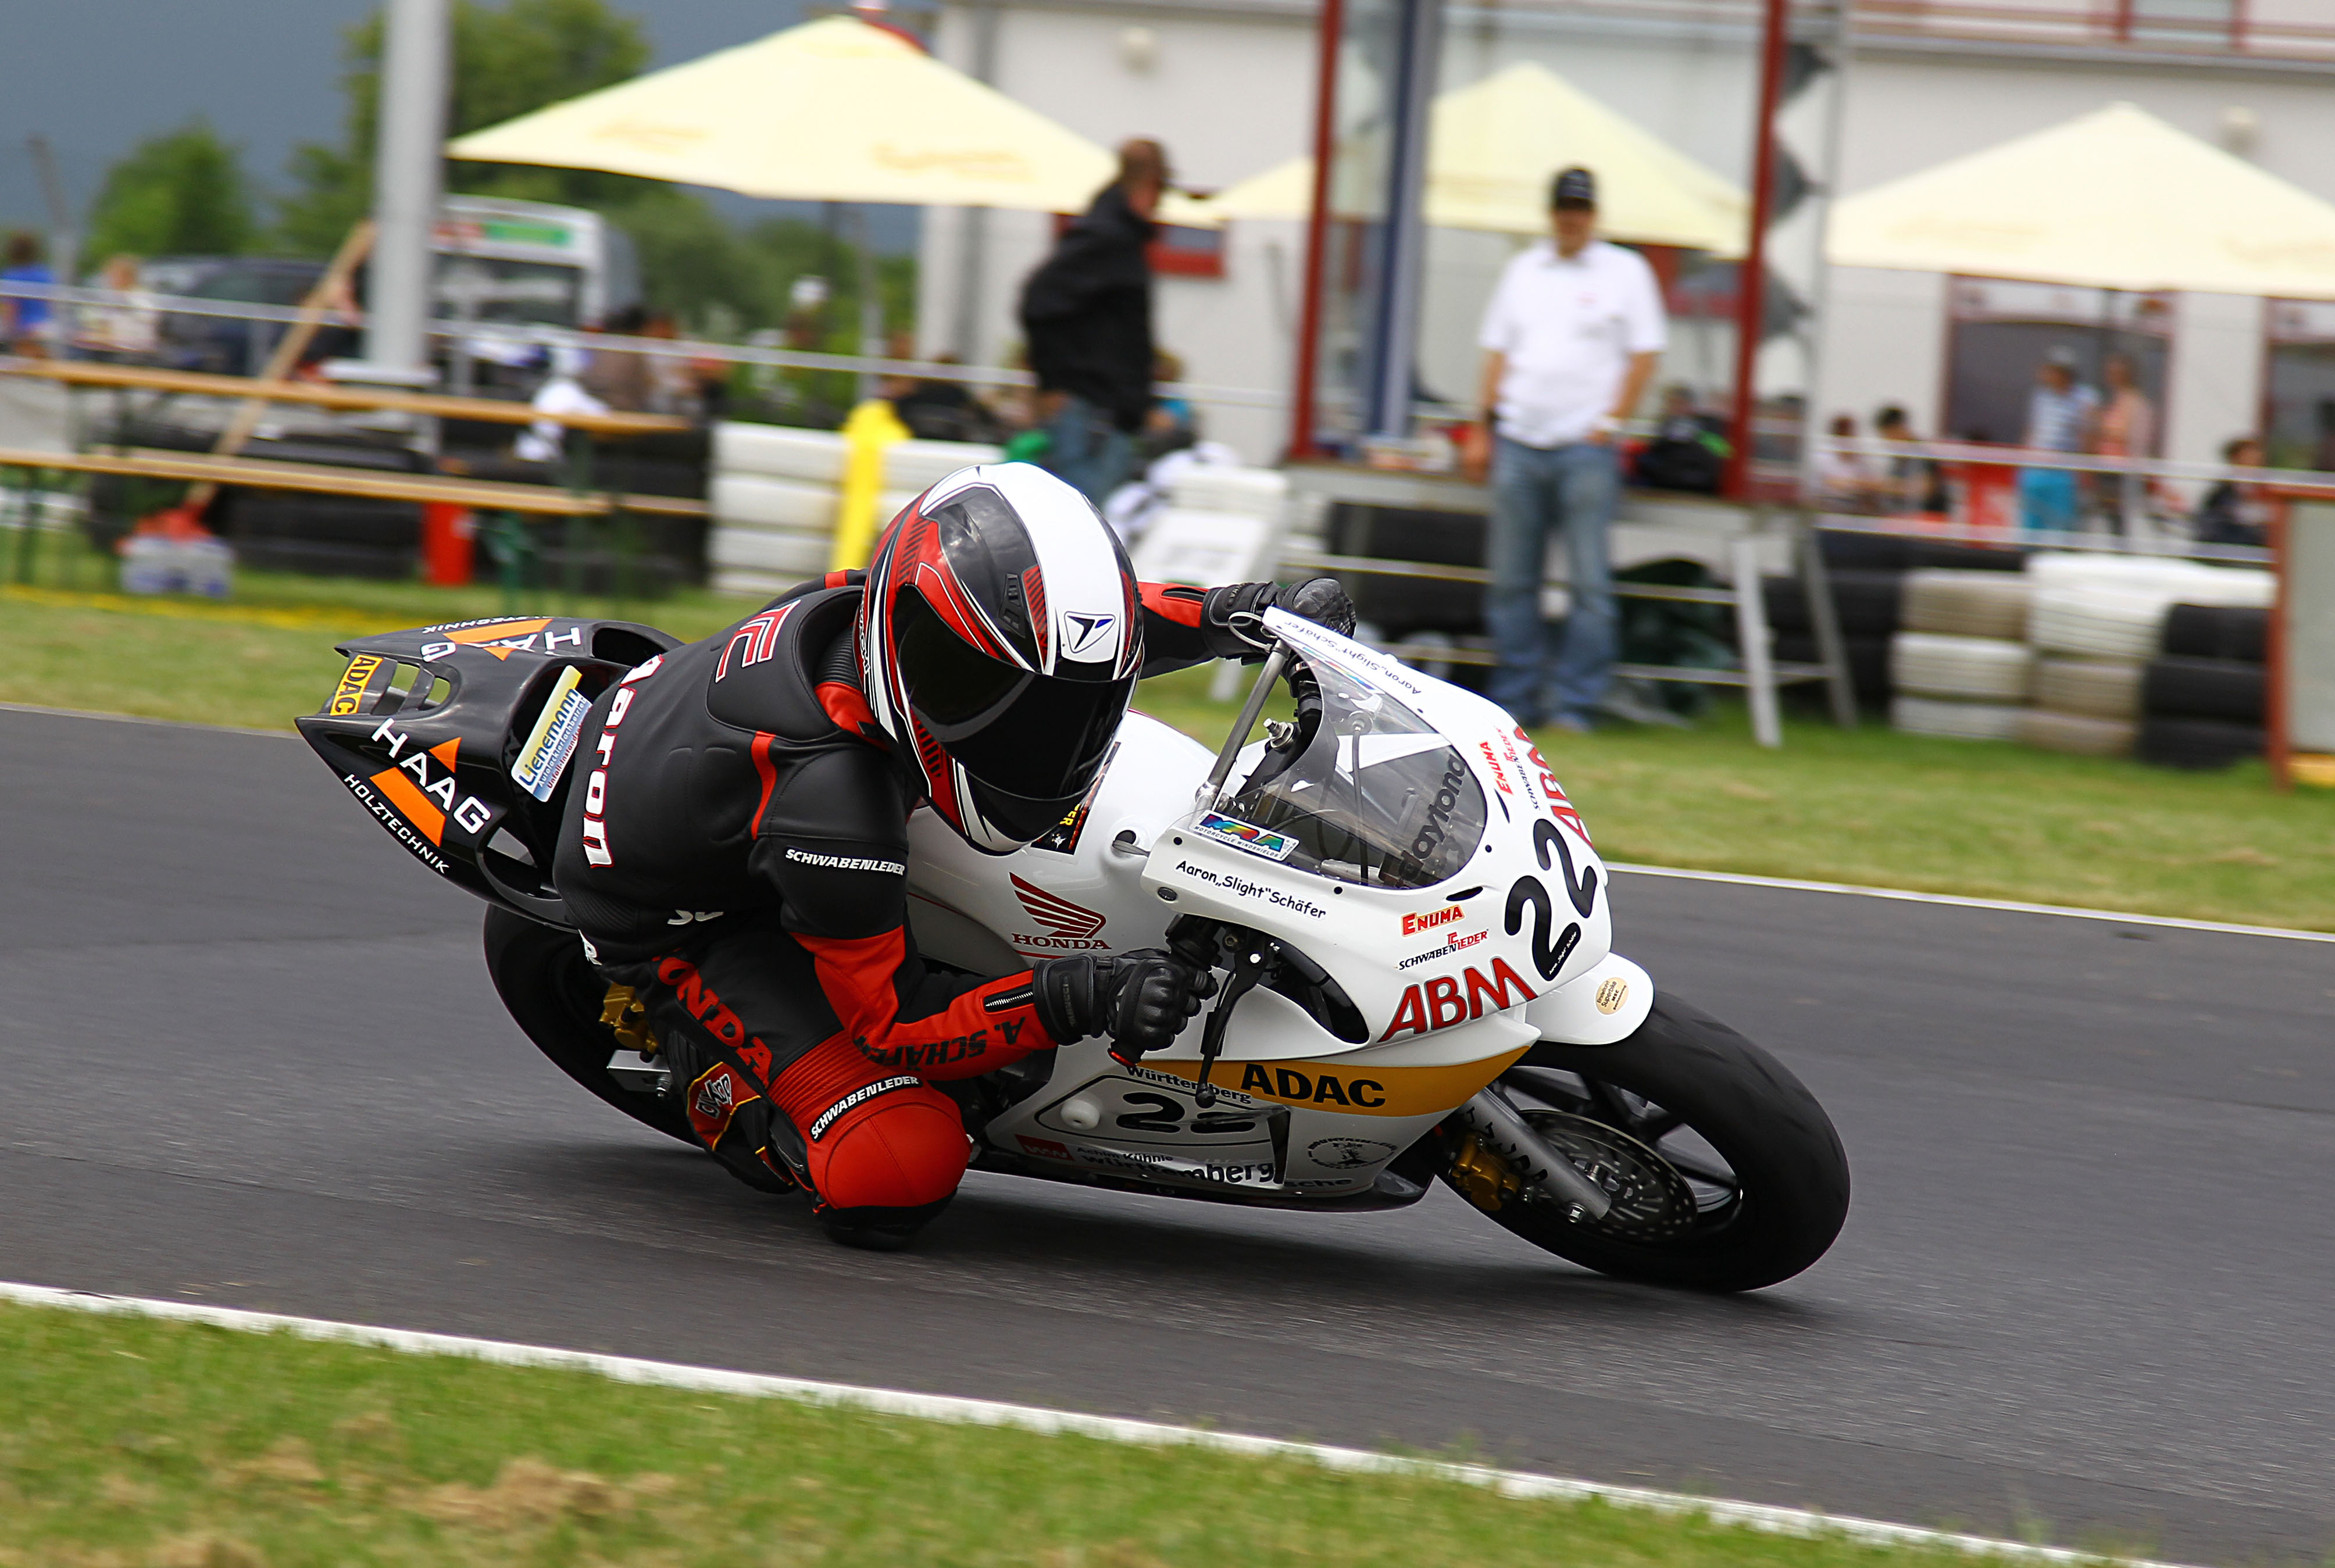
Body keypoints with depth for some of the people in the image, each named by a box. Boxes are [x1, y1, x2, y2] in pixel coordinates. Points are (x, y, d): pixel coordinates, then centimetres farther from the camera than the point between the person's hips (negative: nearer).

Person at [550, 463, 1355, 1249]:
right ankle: (714, 1079, 3)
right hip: (679, 919, -8)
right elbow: (890, 1024, -30)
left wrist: (1238, 613, -15)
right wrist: (1078, 998, -43)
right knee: (896, 1176, -25)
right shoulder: (830, 799, -43)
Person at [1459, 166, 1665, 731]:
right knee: (1511, 579, 3)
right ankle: (1515, 698, 10)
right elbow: (1498, 353, 17)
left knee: (1590, 583, -7)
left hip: (1586, 448, -4)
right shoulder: (1523, 271, 15)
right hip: (1518, 446, 4)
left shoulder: (1624, 272, 4)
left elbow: (1644, 356, 1)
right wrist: (1484, 428, 10)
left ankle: (1575, 703, -4)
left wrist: (1609, 425, -8)